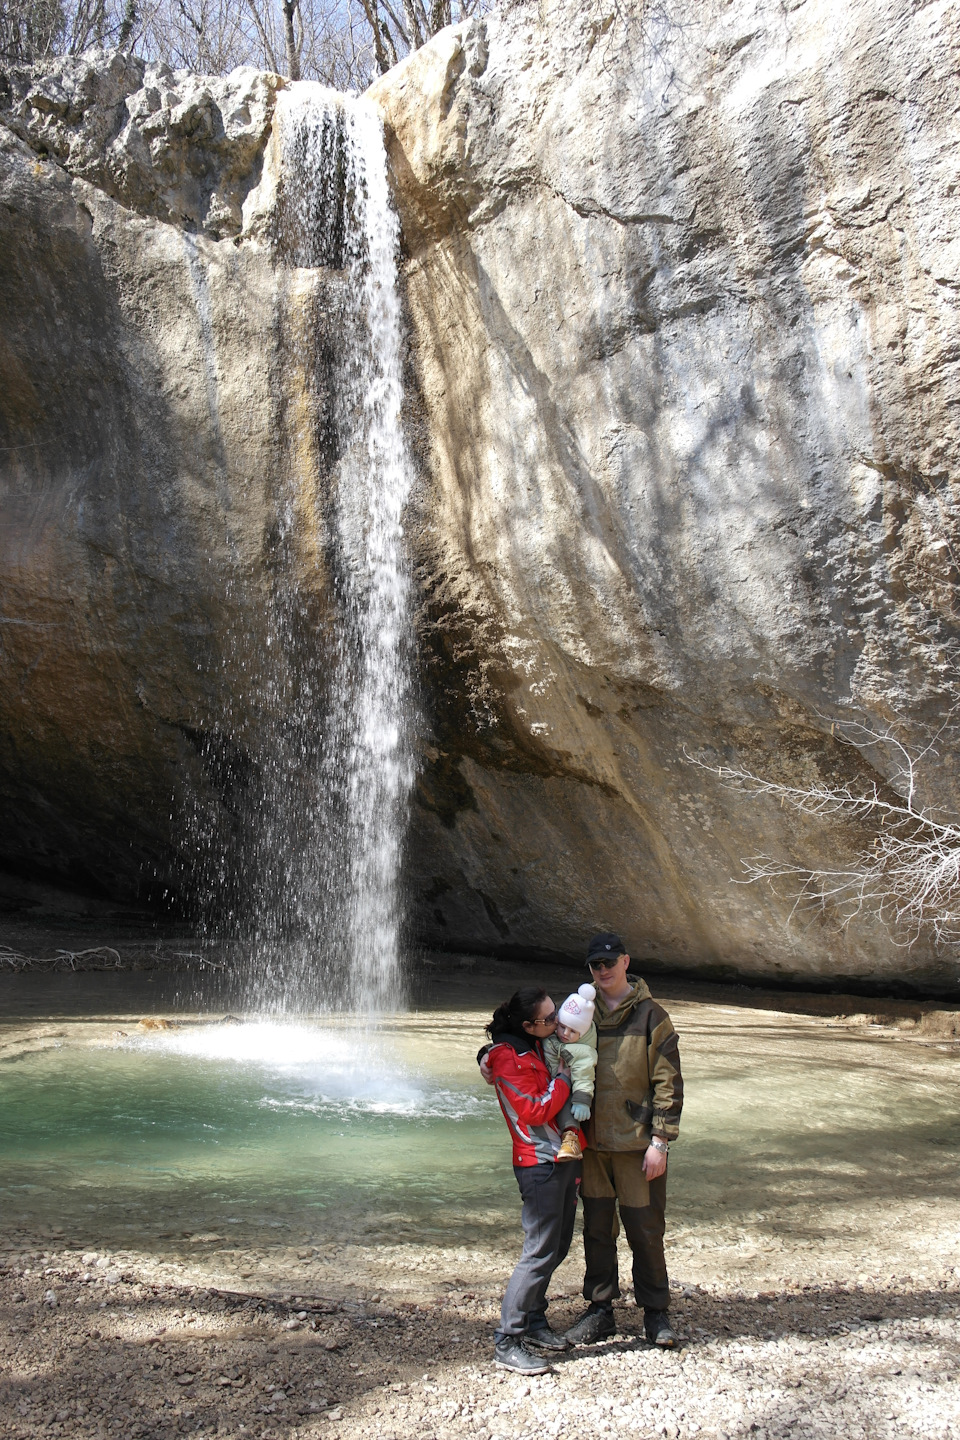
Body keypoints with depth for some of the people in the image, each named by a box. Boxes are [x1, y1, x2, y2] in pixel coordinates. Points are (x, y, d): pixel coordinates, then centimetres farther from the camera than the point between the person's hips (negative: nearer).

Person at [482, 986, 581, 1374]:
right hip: (539, 1163, -9)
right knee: (540, 1252, -8)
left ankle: (533, 1321, 27)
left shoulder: (545, 1044, 11)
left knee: (557, 1247, 14)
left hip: (565, 1157, 9)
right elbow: (535, 1112, -20)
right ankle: (507, 1342, -1)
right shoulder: (507, 1058, -15)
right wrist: (563, 1077, -12)